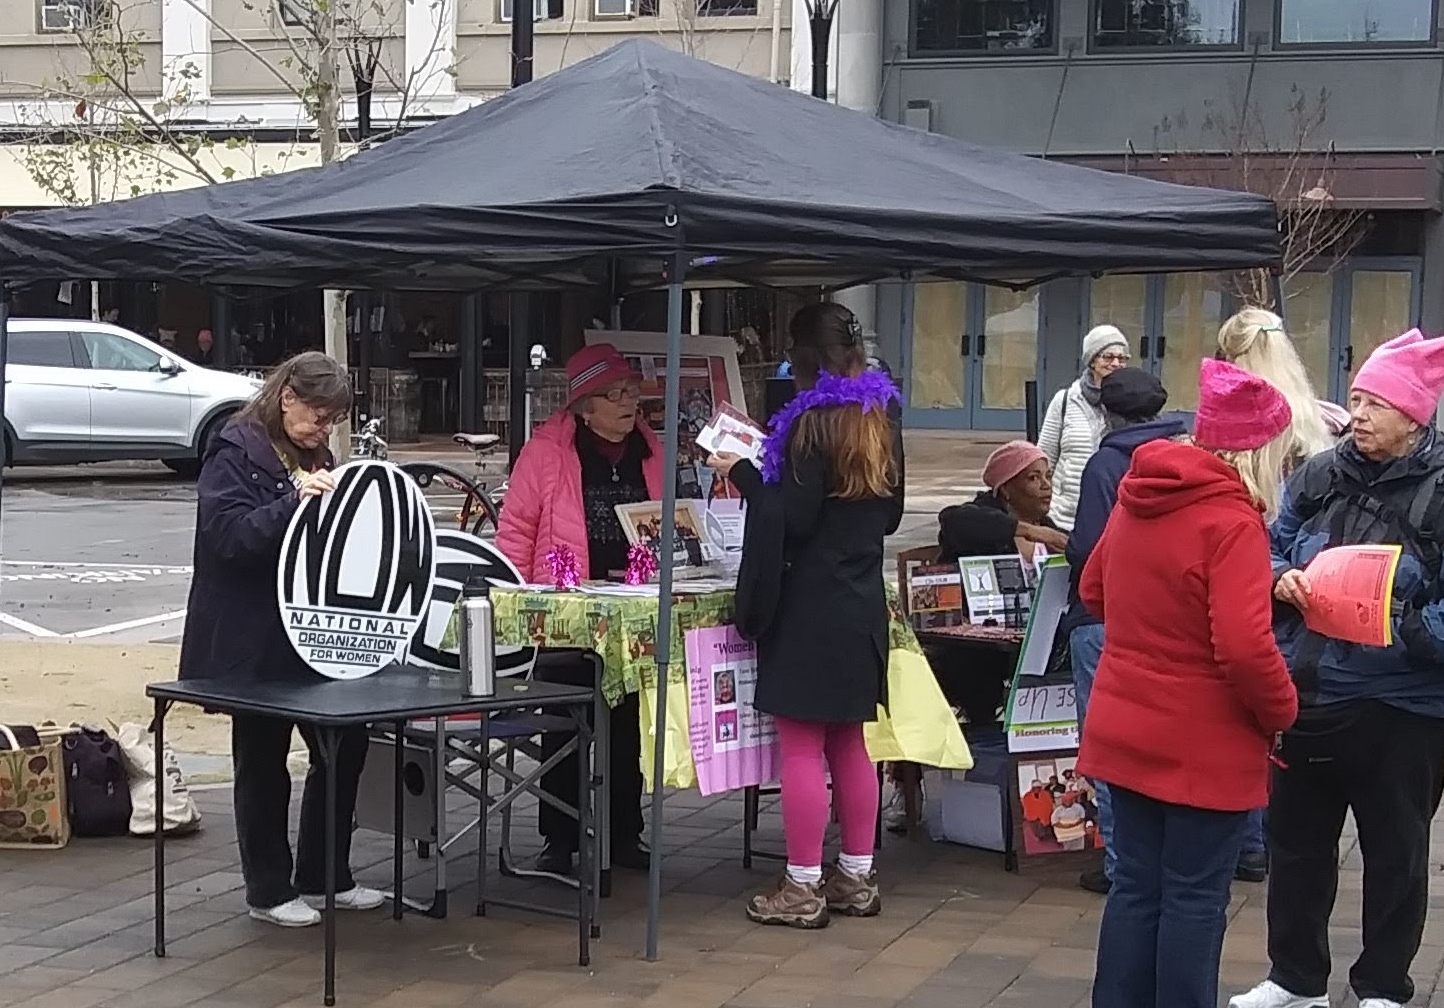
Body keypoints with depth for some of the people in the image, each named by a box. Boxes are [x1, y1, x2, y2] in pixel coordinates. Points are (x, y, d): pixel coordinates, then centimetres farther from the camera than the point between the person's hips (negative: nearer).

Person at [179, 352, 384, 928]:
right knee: (263, 763, 2)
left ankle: (325, 877, 20)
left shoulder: (313, 458, 16)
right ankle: (268, 892, 13)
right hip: (252, 640, -8)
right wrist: (293, 501, -30)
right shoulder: (234, 457, -9)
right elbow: (229, 535, -21)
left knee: (346, 744, 7)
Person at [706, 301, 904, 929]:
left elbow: (791, 519, -16)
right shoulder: (881, 420, 10)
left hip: (809, 606, -8)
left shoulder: (812, 423, -14)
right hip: (863, 605, 8)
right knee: (849, 745, 15)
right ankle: (856, 879, 21)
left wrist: (743, 474, -6)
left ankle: (803, 888, 2)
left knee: (801, 746, -2)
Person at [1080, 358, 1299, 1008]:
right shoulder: (1232, 521, -19)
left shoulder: (1136, 496, 5)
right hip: (1205, 745, -7)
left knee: (1136, 886, 15)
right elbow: (1245, 648, -26)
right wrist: (1282, 712, -10)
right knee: (1195, 899, 5)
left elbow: (1094, 592, 19)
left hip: (1125, 730, 7)